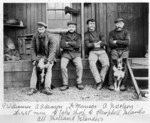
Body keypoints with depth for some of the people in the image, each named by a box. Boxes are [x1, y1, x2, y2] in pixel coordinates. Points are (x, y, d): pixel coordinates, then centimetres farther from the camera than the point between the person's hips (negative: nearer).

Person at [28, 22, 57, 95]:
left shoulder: (49, 37, -13)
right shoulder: (35, 36, -4)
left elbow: (53, 50, -14)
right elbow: (32, 48, 3)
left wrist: (48, 60, -24)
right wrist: (34, 59, -8)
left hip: (49, 56, -2)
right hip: (39, 55, 2)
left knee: (49, 68, -26)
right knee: (35, 69, -19)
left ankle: (47, 88, -32)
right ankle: (32, 88, -20)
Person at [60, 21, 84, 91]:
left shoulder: (78, 36, 15)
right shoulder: (64, 35, 15)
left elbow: (78, 45, -4)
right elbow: (62, 45, -3)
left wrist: (68, 43, -2)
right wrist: (73, 45, -5)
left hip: (76, 53, 0)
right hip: (66, 53, 0)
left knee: (79, 66, -26)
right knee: (63, 66, -25)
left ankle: (79, 83, -11)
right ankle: (65, 84, -15)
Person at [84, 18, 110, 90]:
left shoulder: (99, 33, 22)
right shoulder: (86, 34, 14)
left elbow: (105, 43, 9)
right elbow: (87, 45, -2)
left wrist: (95, 44, -2)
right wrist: (99, 44, -5)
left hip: (102, 51, 2)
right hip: (93, 52, -2)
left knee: (106, 64, -27)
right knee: (92, 63, -33)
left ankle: (101, 80, -15)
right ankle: (98, 81, -28)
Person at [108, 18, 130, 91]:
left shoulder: (126, 32, 14)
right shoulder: (112, 33, 14)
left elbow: (127, 42, -3)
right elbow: (110, 44, -2)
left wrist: (117, 41, -4)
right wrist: (122, 43, -2)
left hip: (124, 51, 0)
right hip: (115, 51, 0)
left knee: (123, 65, -25)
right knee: (113, 65, -23)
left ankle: (123, 84, -20)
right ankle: (111, 84, -21)